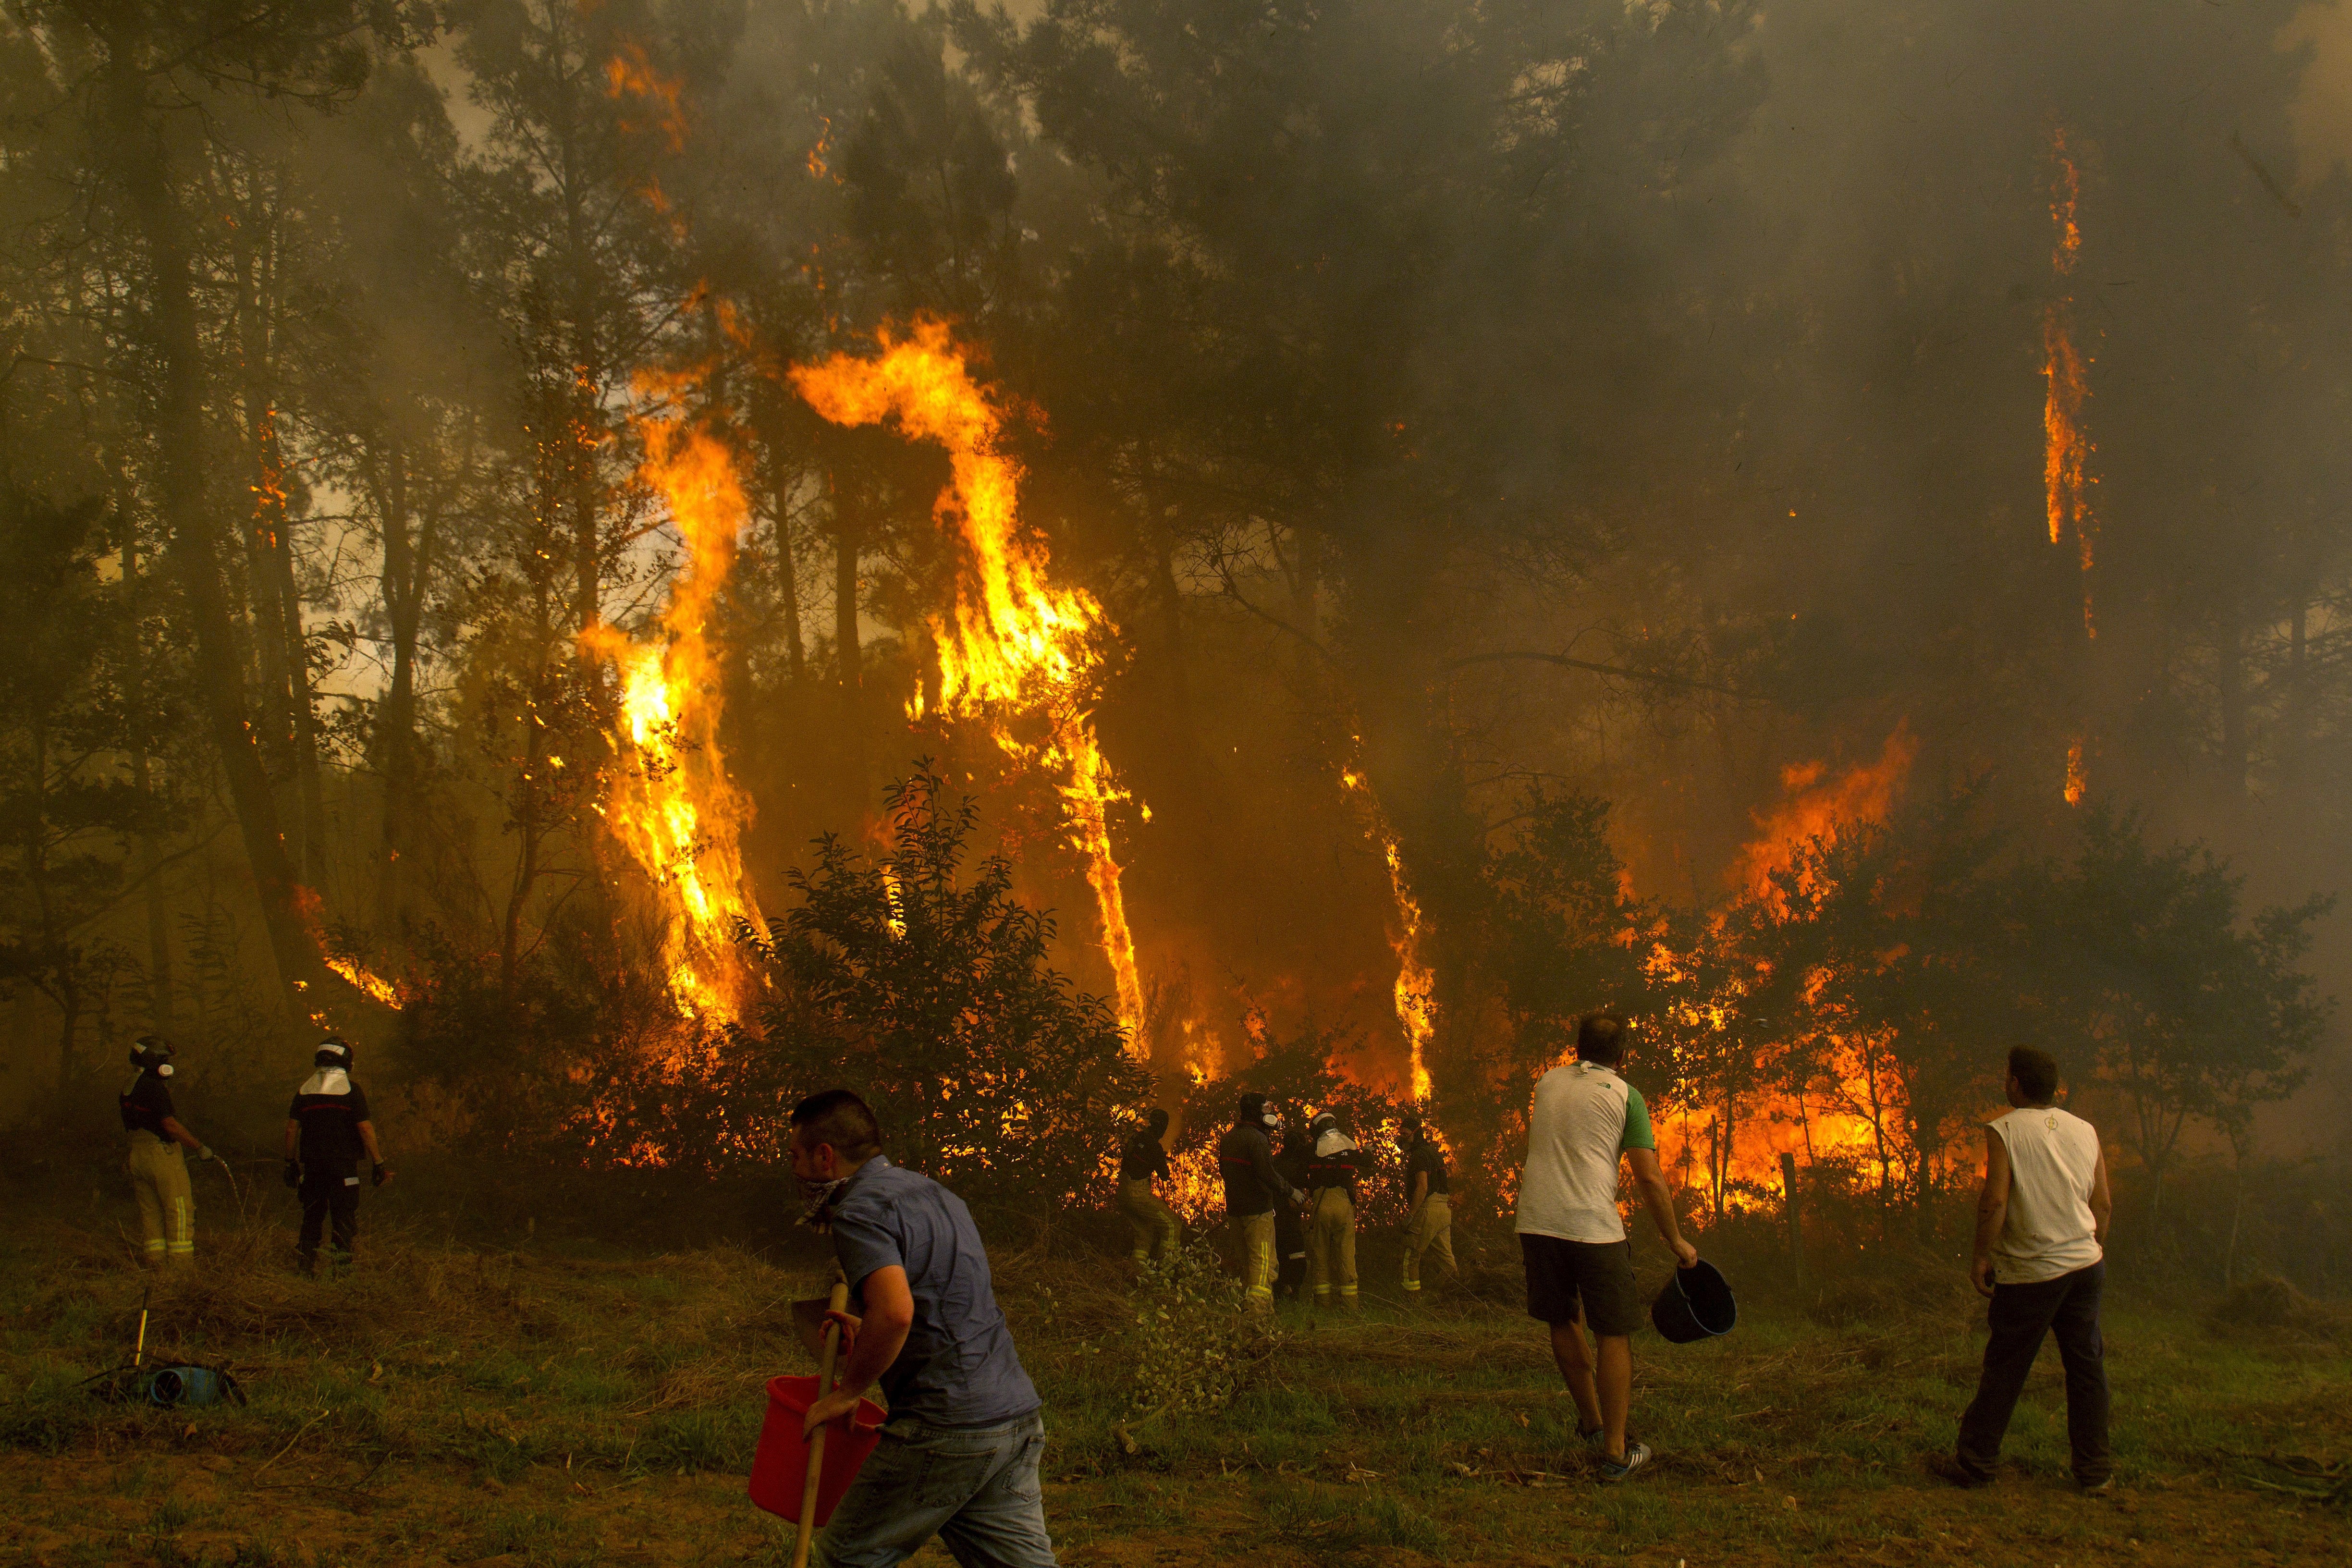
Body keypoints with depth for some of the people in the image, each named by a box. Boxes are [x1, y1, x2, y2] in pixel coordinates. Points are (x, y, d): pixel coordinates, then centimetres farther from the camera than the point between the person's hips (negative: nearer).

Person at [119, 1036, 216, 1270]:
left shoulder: (127, 1089, 14)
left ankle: (153, 1264, 11)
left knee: (150, 1214, 11)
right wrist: (200, 1147, -11)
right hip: (163, 1154, -9)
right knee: (180, 1213, -5)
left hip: (137, 1155, 9)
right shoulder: (154, 1088, -14)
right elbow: (170, 1125, -18)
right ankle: (182, 1267, -8)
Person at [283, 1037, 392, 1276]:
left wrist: (290, 1163, 14)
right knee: (344, 1216, 1)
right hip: (343, 1164, -4)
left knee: (313, 1214, 14)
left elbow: (291, 1129, 6)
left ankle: (307, 1262, 13)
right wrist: (378, 1163, -4)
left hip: (312, 1164, 4)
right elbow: (365, 1129, -9)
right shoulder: (352, 1090, -6)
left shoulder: (304, 1090, 6)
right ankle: (341, 1261, -3)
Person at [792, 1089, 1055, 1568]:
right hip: (1019, 1418, 8)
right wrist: (869, 1334, 30)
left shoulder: (860, 1211, -9)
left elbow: (895, 1311, -25)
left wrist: (847, 1391, -12)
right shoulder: (935, 1194, 20)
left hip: (946, 1426, -8)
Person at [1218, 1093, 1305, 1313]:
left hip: (1235, 1209, 9)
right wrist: (1291, 1192, -8)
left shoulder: (1228, 1138, 12)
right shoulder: (1257, 1139, -17)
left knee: (1249, 1260, 18)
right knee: (1263, 1262, -7)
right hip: (1258, 1209, -9)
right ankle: (1260, 1308, -14)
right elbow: (1268, 1174, -23)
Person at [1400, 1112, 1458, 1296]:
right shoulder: (1433, 1152, 21)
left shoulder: (1419, 1155, -10)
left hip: (1428, 1210, -9)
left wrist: (1410, 1214, -18)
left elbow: (1423, 1187, -19)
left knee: (1411, 1255, -4)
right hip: (1444, 1210, 9)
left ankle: (1411, 1295, -5)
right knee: (1446, 1256, 10)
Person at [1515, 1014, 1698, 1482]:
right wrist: (1676, 1241, 5)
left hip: (1537, 1221, 5)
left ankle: (1591, 1421, 32)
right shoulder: (1625, 1096, 1)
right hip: (1593, 1227, -4)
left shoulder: (1547, 1083, 14)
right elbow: (1650, 1180, -3)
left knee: (1564, 1323, 20)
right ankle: (1615, 1452, 1)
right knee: (1615, 1335, 3)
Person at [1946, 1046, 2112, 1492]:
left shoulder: (2005, 1131, -9)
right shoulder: (2085, 1131, 6)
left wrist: (1981, 1256, -8)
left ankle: (1975, 1463, 11)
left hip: (2029, 1272, -4)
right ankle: (2094, 1470, 12)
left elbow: (1995, 1201, -17)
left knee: (2004, 1371, 4)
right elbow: (2103, 1204, 9)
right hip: (2085, 1265, 4)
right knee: (2087, 1367, 10)